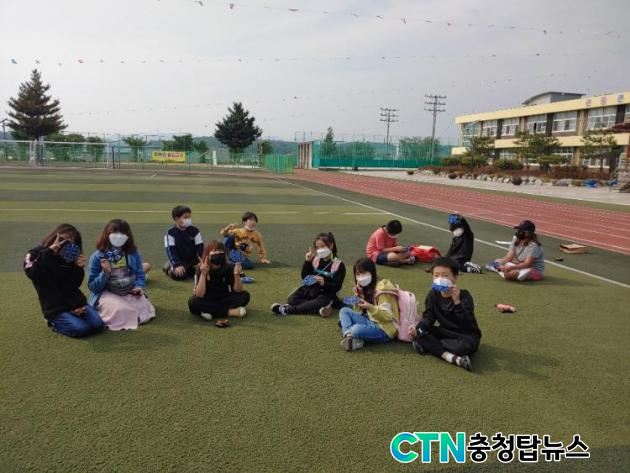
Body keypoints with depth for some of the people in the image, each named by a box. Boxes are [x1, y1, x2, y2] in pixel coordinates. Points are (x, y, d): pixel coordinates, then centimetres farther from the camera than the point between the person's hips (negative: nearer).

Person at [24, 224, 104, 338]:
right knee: (81, 329, -23)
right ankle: (55, 322, 5)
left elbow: (75, 285, 2)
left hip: (75, 301, 5)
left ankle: (72, 316, 13)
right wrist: (49, 251, -27)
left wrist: (80, 268, -15)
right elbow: (32, 274, -27)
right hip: (55, 307, -5)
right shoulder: (37, 254, -4)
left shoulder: (68, 258, 7)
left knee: (98, 325, -11)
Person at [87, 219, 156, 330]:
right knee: (121, 312, -29)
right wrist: (105, 273, -23)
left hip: (131, 293, 3)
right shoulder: (97, 256, -8)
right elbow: (93, 286, -7)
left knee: (144, 309, -19)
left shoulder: (133, 253, 2)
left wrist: (138, 287, -11)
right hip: (107, 293, -3)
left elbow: (140, 275, 10)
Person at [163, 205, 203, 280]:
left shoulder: (194, 231, -3)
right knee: (177, 275, -29)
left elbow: (200, 248, -4)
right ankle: (169, 269, 7)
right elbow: (171, 251, -16)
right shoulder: (171, 233, -10)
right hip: (179, 261, -3)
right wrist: (178, 265, -27)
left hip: (193, 260, 3)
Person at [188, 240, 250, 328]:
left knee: (245, 295, -22)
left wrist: (237, 275, -33)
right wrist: (203, 274, -40)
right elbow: (199, 295, -28)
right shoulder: (201, 268, -19)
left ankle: (211, 312, -26)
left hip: (224, 300, 2)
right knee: (193, 303, -34)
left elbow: (238, 291, -15)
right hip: (207, 301, -2)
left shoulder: (229, 267, -14)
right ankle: (230, 312, -27)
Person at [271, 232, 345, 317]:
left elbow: (337, 287, -12)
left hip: (326, 293, -5)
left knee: (318, 303, -38)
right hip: (310, 289, 5)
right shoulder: (315, 260, 5)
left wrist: (324, 283, -31)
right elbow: (304, 277, 2)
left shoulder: (339, 265, -7)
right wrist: (307, 262, -12)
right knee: (291, 299, -19)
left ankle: (287, 309, -35)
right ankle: (320, 308, -32)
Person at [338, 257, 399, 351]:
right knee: (344, 311, -2)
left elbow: (387, 316, -20)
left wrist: (370, 308, -34)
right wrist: (358, 296, -5)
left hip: (384, 330, -9)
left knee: (356, 329, -36)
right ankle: (349, 336, -22)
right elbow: (358, 312, 11)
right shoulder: (365, 287, 10)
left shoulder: (381, 289, -15)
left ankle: (352, 336, -4)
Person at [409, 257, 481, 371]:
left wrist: (457, 302, -44)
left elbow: (467, 325, -31)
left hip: (466, 334, -5)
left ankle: (430, 345, -21)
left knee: (466, 345, -39)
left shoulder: (464, 295, -19)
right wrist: (417, 328, -28)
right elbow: (428, 317, -7)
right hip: (446, 332, 5)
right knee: (418, 334, -20)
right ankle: (451, 357, -31)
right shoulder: (433, 294, -4)